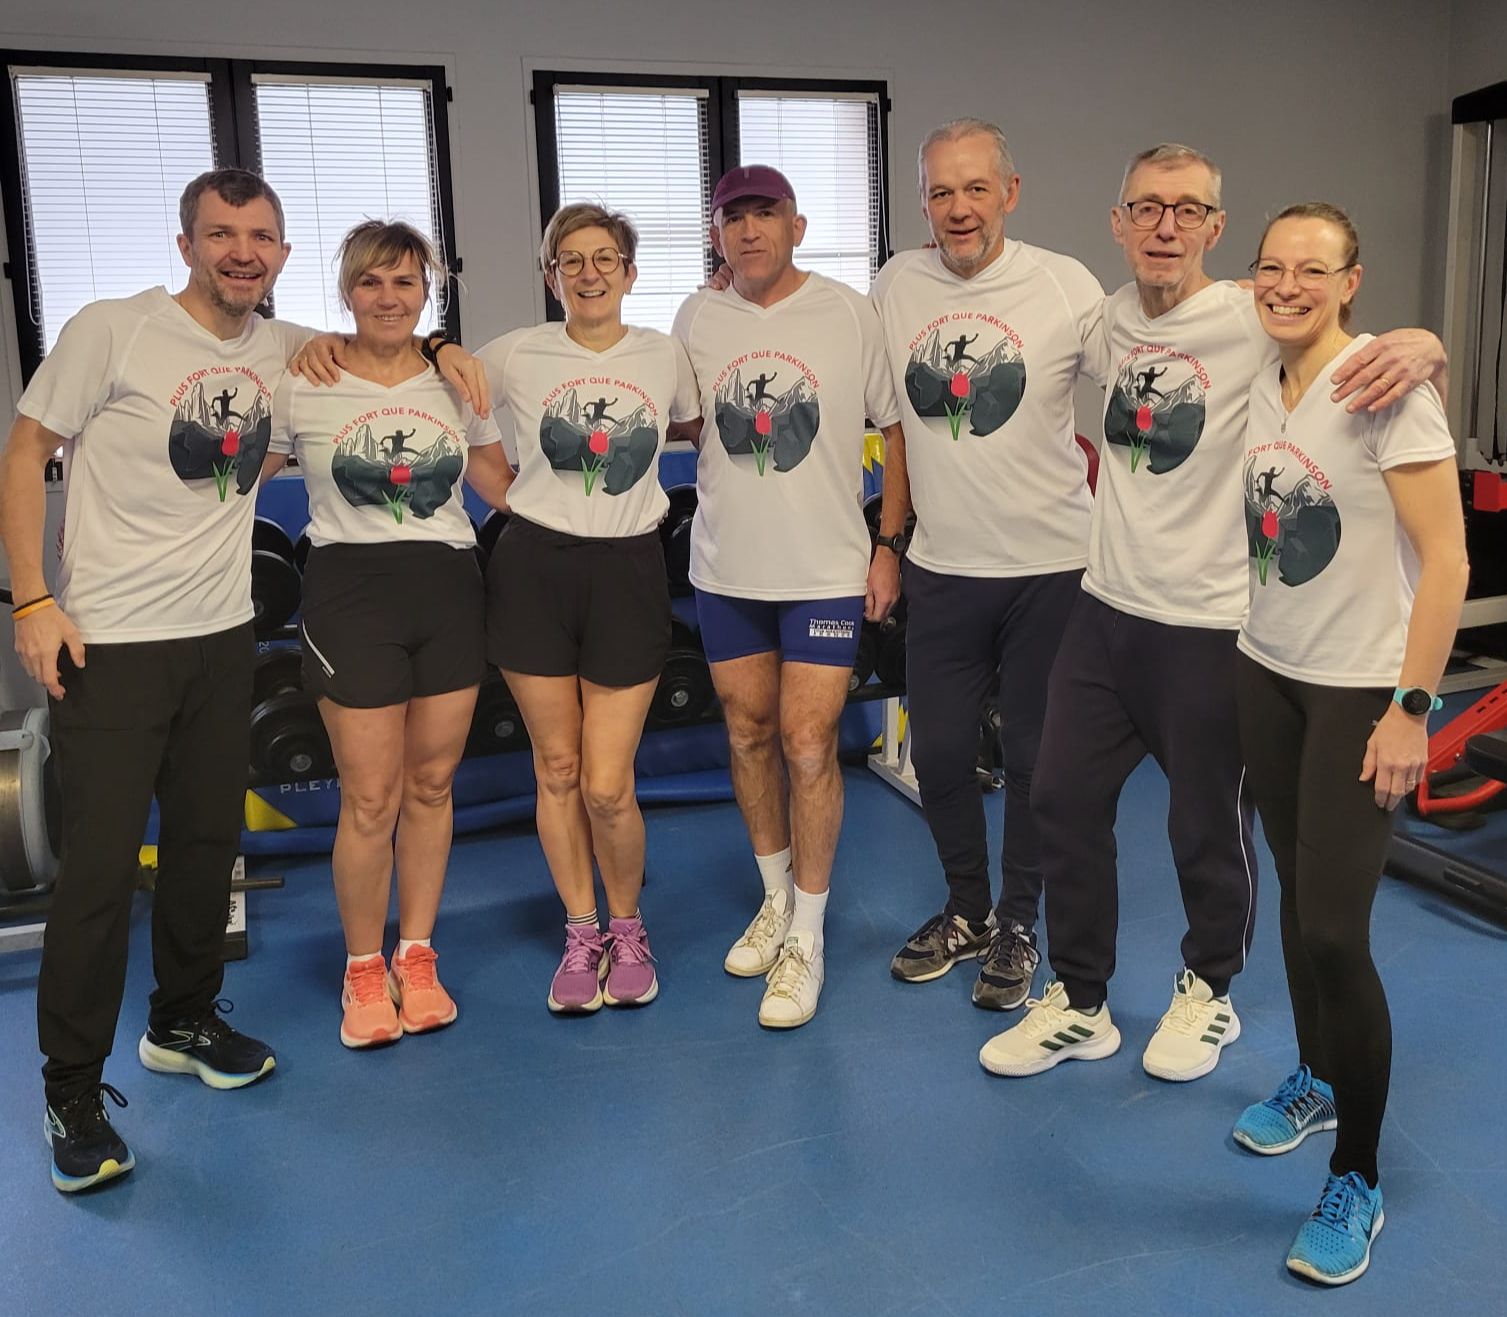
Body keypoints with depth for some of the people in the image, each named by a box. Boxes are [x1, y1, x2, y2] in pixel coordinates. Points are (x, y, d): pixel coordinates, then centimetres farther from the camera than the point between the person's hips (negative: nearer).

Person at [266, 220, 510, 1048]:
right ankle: (363, 971, 17)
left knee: (431, 785, 8)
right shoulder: (301, 385, 2)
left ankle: (417, 956, 24)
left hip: (448, 590, 3)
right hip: (351, 591, -3)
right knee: (371, 799, -3)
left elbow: (504, 485, 13)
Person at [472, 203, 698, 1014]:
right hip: (534, 567, 1)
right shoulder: (518, 355, 1)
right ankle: (581, 935, 27)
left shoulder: (665, 356, 6)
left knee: (607, 787, -4)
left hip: (627, 572, 0)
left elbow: (695, 426, 24)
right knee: (557, 770, 8)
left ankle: (628, 930, 23)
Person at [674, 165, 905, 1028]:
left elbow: (898, 430, 0)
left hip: (828, 570, -4)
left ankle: (807, 938, 11)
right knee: (750, 735, 13)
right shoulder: (697, 319, 4)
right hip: (726, 569, 4)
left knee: (808, 746, -5)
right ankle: (778, 897, 34)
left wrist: (890, 545, -4)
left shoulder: (850, 315, -5)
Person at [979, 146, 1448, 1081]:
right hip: (1105, 607, 6)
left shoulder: (1249, 321, -13)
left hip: (1208, 623, -5)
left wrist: (1418, 345, -33)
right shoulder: (1110, 317, 5)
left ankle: (1209, 993, 36)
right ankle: (1079, 1004, 28)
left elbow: (1356, 355, -11)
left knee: (1208, 827, 9)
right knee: (1065, 798, 10)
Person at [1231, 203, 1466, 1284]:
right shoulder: (1255, 384, 5)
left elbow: (1447, 563, -16)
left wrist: (1411, 709, -17)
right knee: (1299, 897, 15)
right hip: (1268, 672, 6)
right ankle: (1316, 1083, 38)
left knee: (1334, 931, -8)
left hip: (1363, 689, -6)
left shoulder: (1388, 391, -15)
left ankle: (1357, 1183, 9)